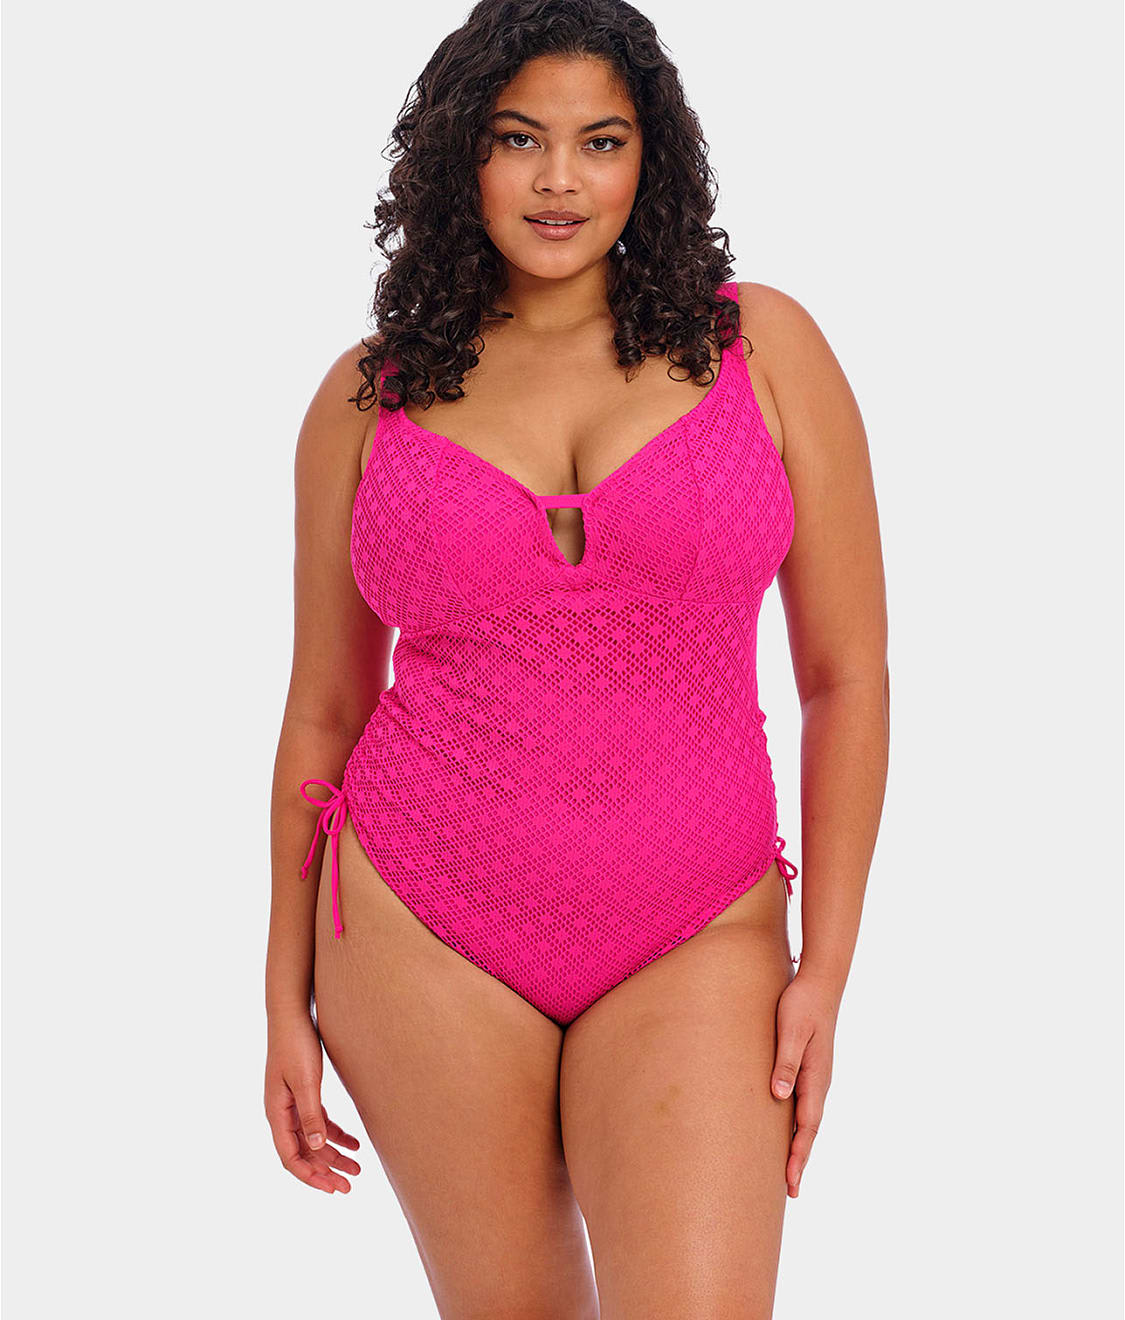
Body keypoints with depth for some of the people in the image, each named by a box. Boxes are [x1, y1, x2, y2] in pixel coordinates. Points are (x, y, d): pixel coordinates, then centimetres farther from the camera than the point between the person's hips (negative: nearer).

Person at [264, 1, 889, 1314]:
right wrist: (288, 998, 9)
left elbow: (846, 675, 2)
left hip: (696, 937, -1)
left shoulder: (761, 346, 1)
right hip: (423, 934, 1)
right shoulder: (369, 396, 4)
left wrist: (825, 969, -3)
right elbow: (323, 712, 9)